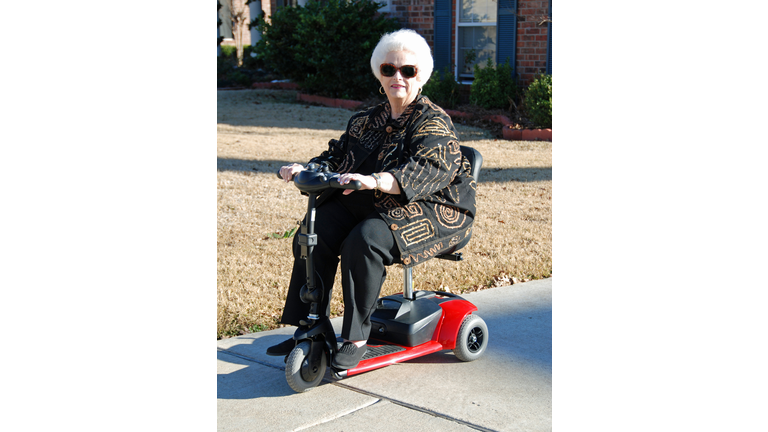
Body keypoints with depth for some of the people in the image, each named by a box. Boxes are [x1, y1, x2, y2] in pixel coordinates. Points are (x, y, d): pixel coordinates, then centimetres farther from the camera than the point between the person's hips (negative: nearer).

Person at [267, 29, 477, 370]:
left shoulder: (434, 122, -9)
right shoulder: (366, 121, 15)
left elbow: (427, 170, -26)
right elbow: (338, 156, 18)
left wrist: (375, 181, -42)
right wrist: (306, 170, -5)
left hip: (430, 211, -7)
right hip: (366, 205, 7)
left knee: (364, 240, -33)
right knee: (315, 232, -16)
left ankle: (356, 338, -22)